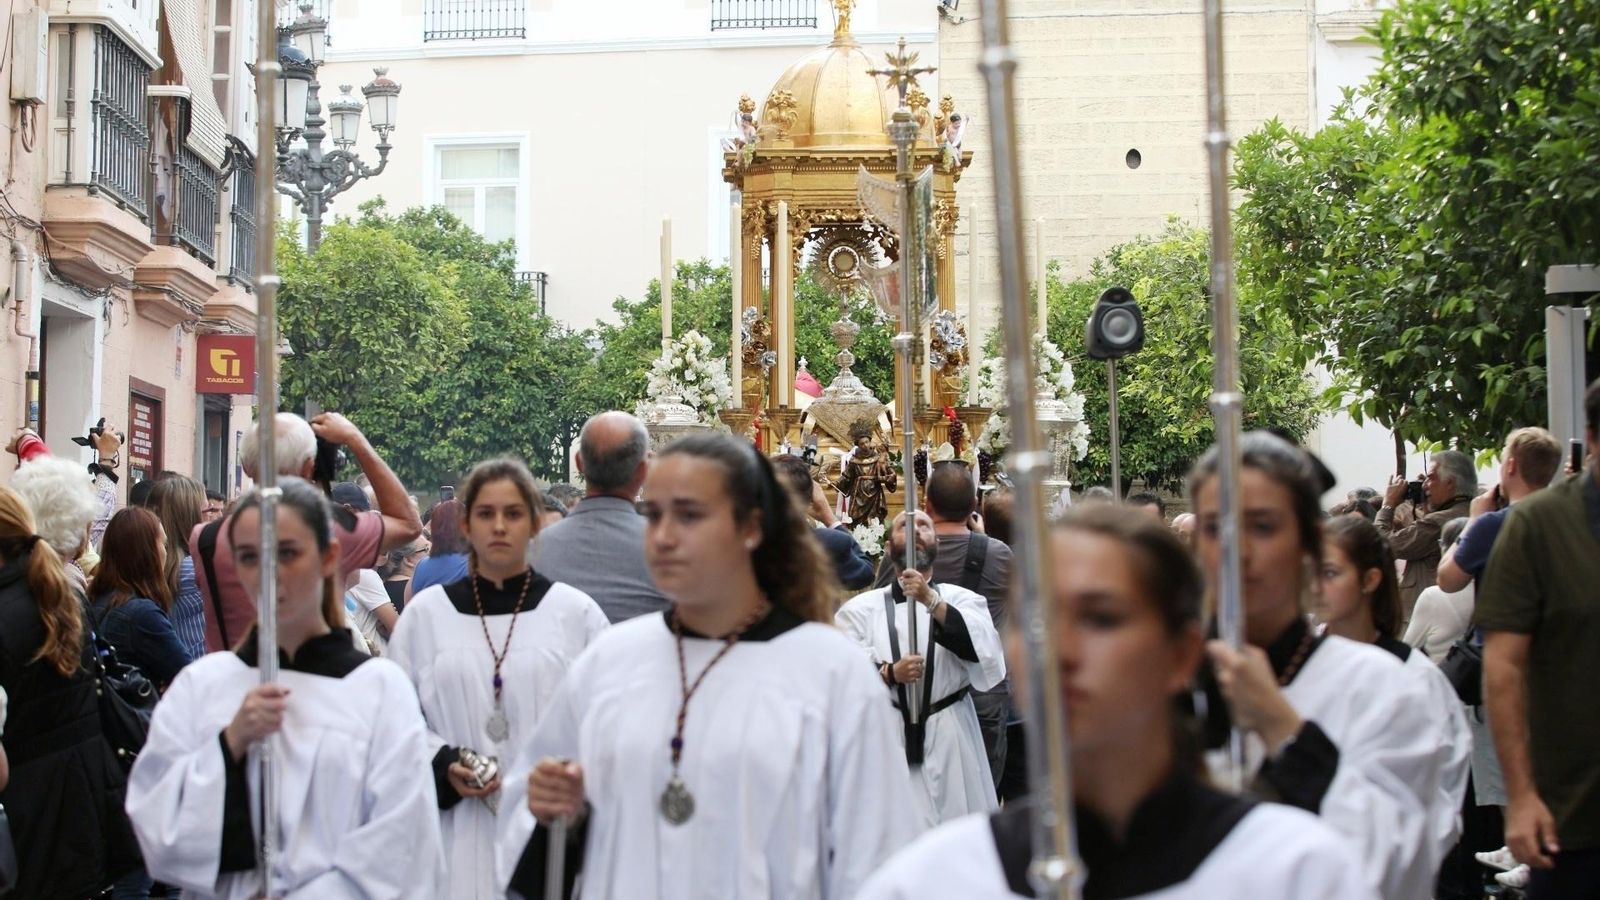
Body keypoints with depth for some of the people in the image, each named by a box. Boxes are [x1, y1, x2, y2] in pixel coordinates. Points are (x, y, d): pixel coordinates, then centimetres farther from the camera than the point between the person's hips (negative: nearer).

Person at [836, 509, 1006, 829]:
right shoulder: (861, 609, 6)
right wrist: (889, 674, -19)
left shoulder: (961, 599, 7)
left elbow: (981, 647, -12)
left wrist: (932, 601, -20)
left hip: (952, 743, 1)